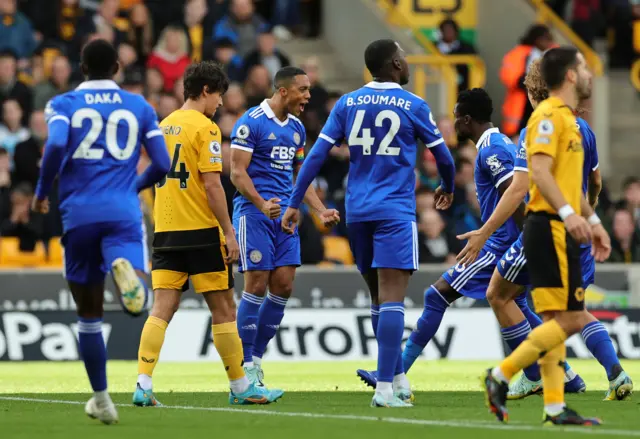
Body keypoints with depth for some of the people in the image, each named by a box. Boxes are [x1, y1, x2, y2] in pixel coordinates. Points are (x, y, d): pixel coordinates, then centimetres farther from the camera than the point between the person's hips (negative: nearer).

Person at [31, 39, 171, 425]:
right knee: (137, 301, -16)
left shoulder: (63, 104, 8)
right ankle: (126, 268, -50)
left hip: (79, 214, 1)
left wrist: (42, 192, 3)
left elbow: (56, 146, -12)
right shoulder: (140, 107, 13)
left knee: (89, 314, 14)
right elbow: (162, 165, 10)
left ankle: (101, 399, 20)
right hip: (124, 213, 0)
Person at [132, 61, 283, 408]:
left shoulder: (164, 125, 13)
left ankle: (143, 385, -14)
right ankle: (241, 387, 12)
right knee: (223, 309, 4)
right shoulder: (205, 128, -9)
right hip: (201, 231, -6)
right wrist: (228, 231, -10)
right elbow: (211, 184, -15)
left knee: (161, 309, 0)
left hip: (166, 231, 6)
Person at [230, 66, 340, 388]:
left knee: (283, 287, 1)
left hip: (285, 213, 7)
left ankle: (256, 359, 11)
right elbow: (237, 172, -14)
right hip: (254, 212, -7)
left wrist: (321, 211, 13)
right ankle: (245, 365, -2)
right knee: (257, 285, -9)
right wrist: (262, 205, -27)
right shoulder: (251, 122, -9)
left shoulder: (296, 128, 15)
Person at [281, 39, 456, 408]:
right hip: (395, 211, -5)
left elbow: (317, 155, 3)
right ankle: (385, 388, -18)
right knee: (391, 298, -10)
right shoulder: (414, 106, -2)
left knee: (380, 297, 16)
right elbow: (443, 156, 9)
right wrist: (448, 189, 30)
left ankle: (399, 380, 23)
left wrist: (294, 204, 7)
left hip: (357, 212, 5)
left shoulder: (347, 104, 8)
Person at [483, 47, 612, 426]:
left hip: (561, 232, 10)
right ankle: (501, 377, -9)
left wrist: (592, 220, 27)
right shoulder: (549, 115, -11)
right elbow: (539, 171, -22)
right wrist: (568, 213, -33)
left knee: (557, 322, 7)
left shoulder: (567, 119, 20)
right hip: (550, 228, -10)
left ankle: (555, 408, 7)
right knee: (570, 320, -13)